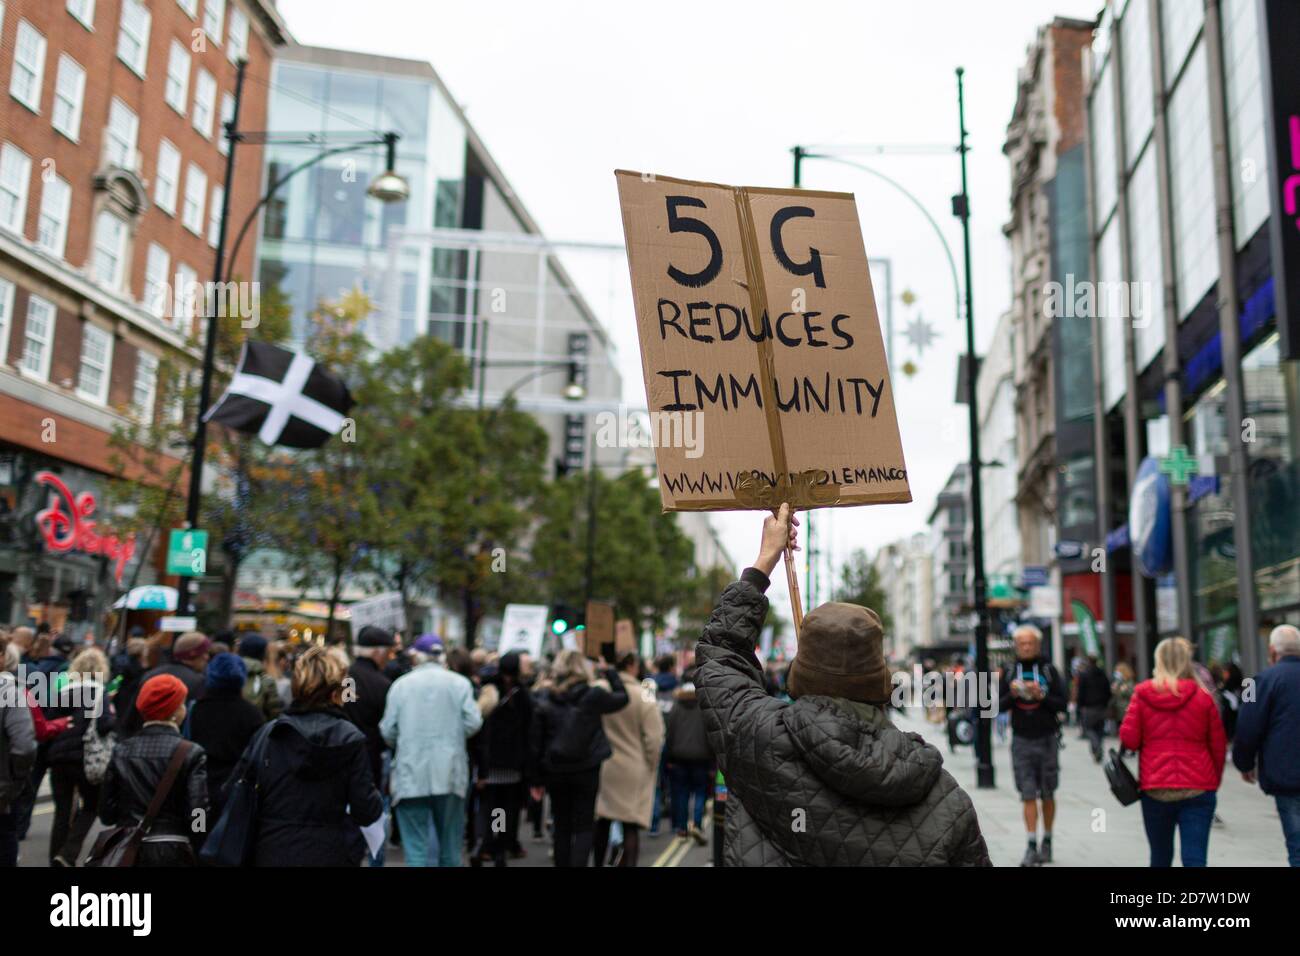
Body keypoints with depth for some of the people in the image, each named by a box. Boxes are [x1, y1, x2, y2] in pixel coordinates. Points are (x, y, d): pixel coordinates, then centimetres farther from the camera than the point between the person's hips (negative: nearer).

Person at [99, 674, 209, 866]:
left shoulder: (121, 751, 2)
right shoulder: (191, 753, -9)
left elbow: (106, 813, 3)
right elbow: (198, 814, -13)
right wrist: (199, 856, 0)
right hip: (173, 852, -4)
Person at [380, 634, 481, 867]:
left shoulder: (401, 684, 0)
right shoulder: (460, 683, 0)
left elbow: (388, 731, -1)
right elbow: (473, 724, -6)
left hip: (411, 776, -1)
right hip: (450, 775, 1)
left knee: (417, 849, 0)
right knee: (450, 847, 15)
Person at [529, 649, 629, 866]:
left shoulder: (546, 702, -1)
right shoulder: (593, 696, -9)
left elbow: (535, 743, 1)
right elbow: (622, 698, 8)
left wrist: (537, 779, 8)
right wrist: (611, 672, 21)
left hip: (555, 772, 3)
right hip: (586, 769, -2)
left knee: (562, 828, 14)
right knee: (583, 828, 3)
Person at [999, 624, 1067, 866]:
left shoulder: (1048, 670, 0)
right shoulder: (1009, 672, 5)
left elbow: (1062, 704, -3)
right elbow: (999, 706, 5)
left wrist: (1041, 695, -18)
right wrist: (1012, 694, -13)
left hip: (1047, 739, -1)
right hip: (1021, 740, 1)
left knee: (1047, 795, 9)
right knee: (1027, 795, -3)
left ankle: (1047, 842, 22)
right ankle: (1031, 846, -2)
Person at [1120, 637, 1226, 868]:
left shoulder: (1142, 694, -2)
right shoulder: (1203, 697, -1)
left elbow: (1128, 739, -5)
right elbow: (1219, 746, 3)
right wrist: (1215, 780, 16)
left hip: (1155, 790, 1)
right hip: (1198, 788, -1)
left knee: (1160, 857, 17)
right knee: (1195, 859, -3)